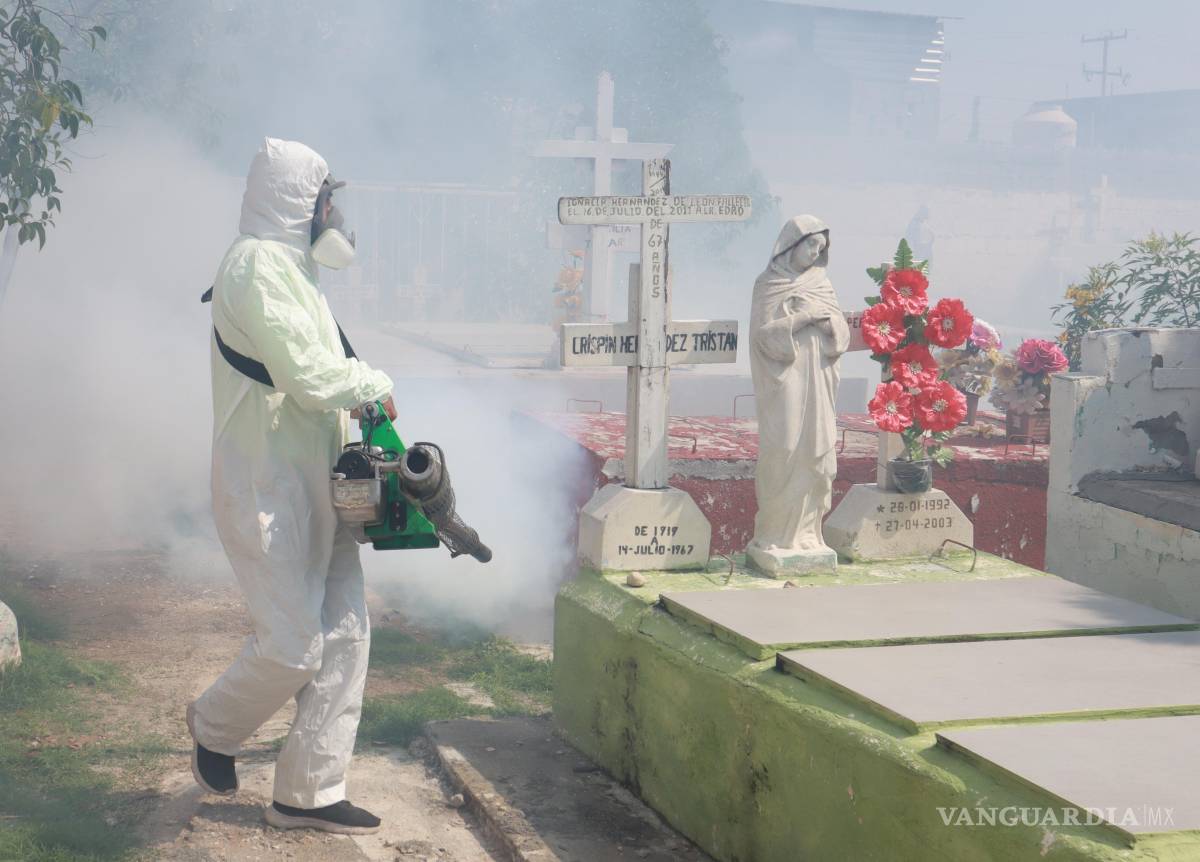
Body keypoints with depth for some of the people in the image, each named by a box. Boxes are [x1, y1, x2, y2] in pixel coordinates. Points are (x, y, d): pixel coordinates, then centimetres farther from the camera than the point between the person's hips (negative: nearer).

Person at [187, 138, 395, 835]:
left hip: (316, 484, 10)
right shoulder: (258, 263, -14)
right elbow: (306, 373, -22)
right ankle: (216, 727, 22)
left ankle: (310, 792, 13)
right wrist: (376, 385, -7)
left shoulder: (290, 266, 19)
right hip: (268, 489, -10)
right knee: (292, 646, -7)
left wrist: (356, 392, 4)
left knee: (344, 634, 6)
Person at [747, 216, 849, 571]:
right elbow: (765, 333, -8)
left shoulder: (821, 284, 14)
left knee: (816, 454, 1)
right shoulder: (769, 285, 1)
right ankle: (774, 538, -3)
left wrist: (828, 319, -10)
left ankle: (806, 533, 9)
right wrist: (801, 318, -16)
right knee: (783, 454, -8)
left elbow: (841, 337, 10)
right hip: (784, 383, -5)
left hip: (817, 382, 5)